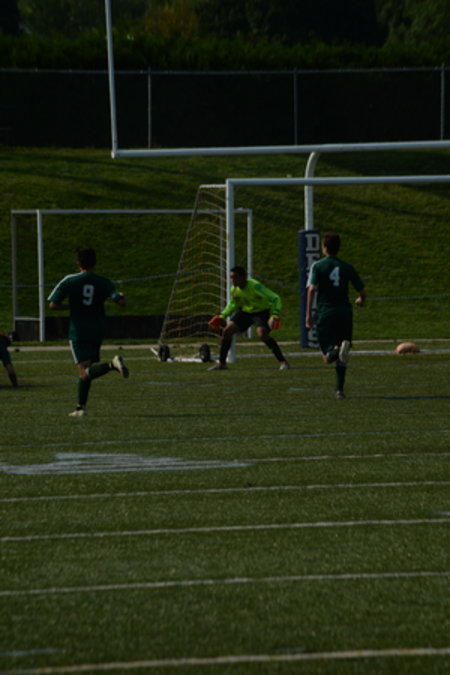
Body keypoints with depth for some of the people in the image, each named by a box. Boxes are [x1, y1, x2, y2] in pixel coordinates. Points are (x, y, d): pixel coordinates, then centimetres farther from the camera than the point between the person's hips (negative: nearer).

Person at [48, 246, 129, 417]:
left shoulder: (70, 281, -5)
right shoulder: (103, 282, 0)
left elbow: (53, 304, -10)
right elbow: (121, 302, -10)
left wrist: (69, 306, 9)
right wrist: (121, 296, 13)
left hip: (78, 332, -4)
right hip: (98, 331, 4)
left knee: (85, 372, -15)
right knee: (86, 372, 18)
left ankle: (112, 364, -40)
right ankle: (81, 408, 22)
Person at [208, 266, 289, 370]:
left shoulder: (255, 286, -29)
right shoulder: (234, 289, -8)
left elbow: (275, 298, -26)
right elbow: (233, 304, 15)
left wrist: (275, 315, -37)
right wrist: (222, 316, 7)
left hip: (262, 311, -7)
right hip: (246, 311, 7)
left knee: (262, 335, -31)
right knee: (227, 331, -5)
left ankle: (283, 362, -23)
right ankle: (221, 363, 9)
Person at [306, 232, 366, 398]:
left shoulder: (317, 266, 1)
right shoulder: (347, 267, 9)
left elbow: (312, 289, -13)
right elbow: (363, 292, 9)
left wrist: (309, 314, -12)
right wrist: (360, 301, 33)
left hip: (325, 314, -3)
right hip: (345, 313, 3)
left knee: (328, 357, -6)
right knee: (341, 358, 15)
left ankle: (338, 350, -39)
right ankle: (339, 389, 10)